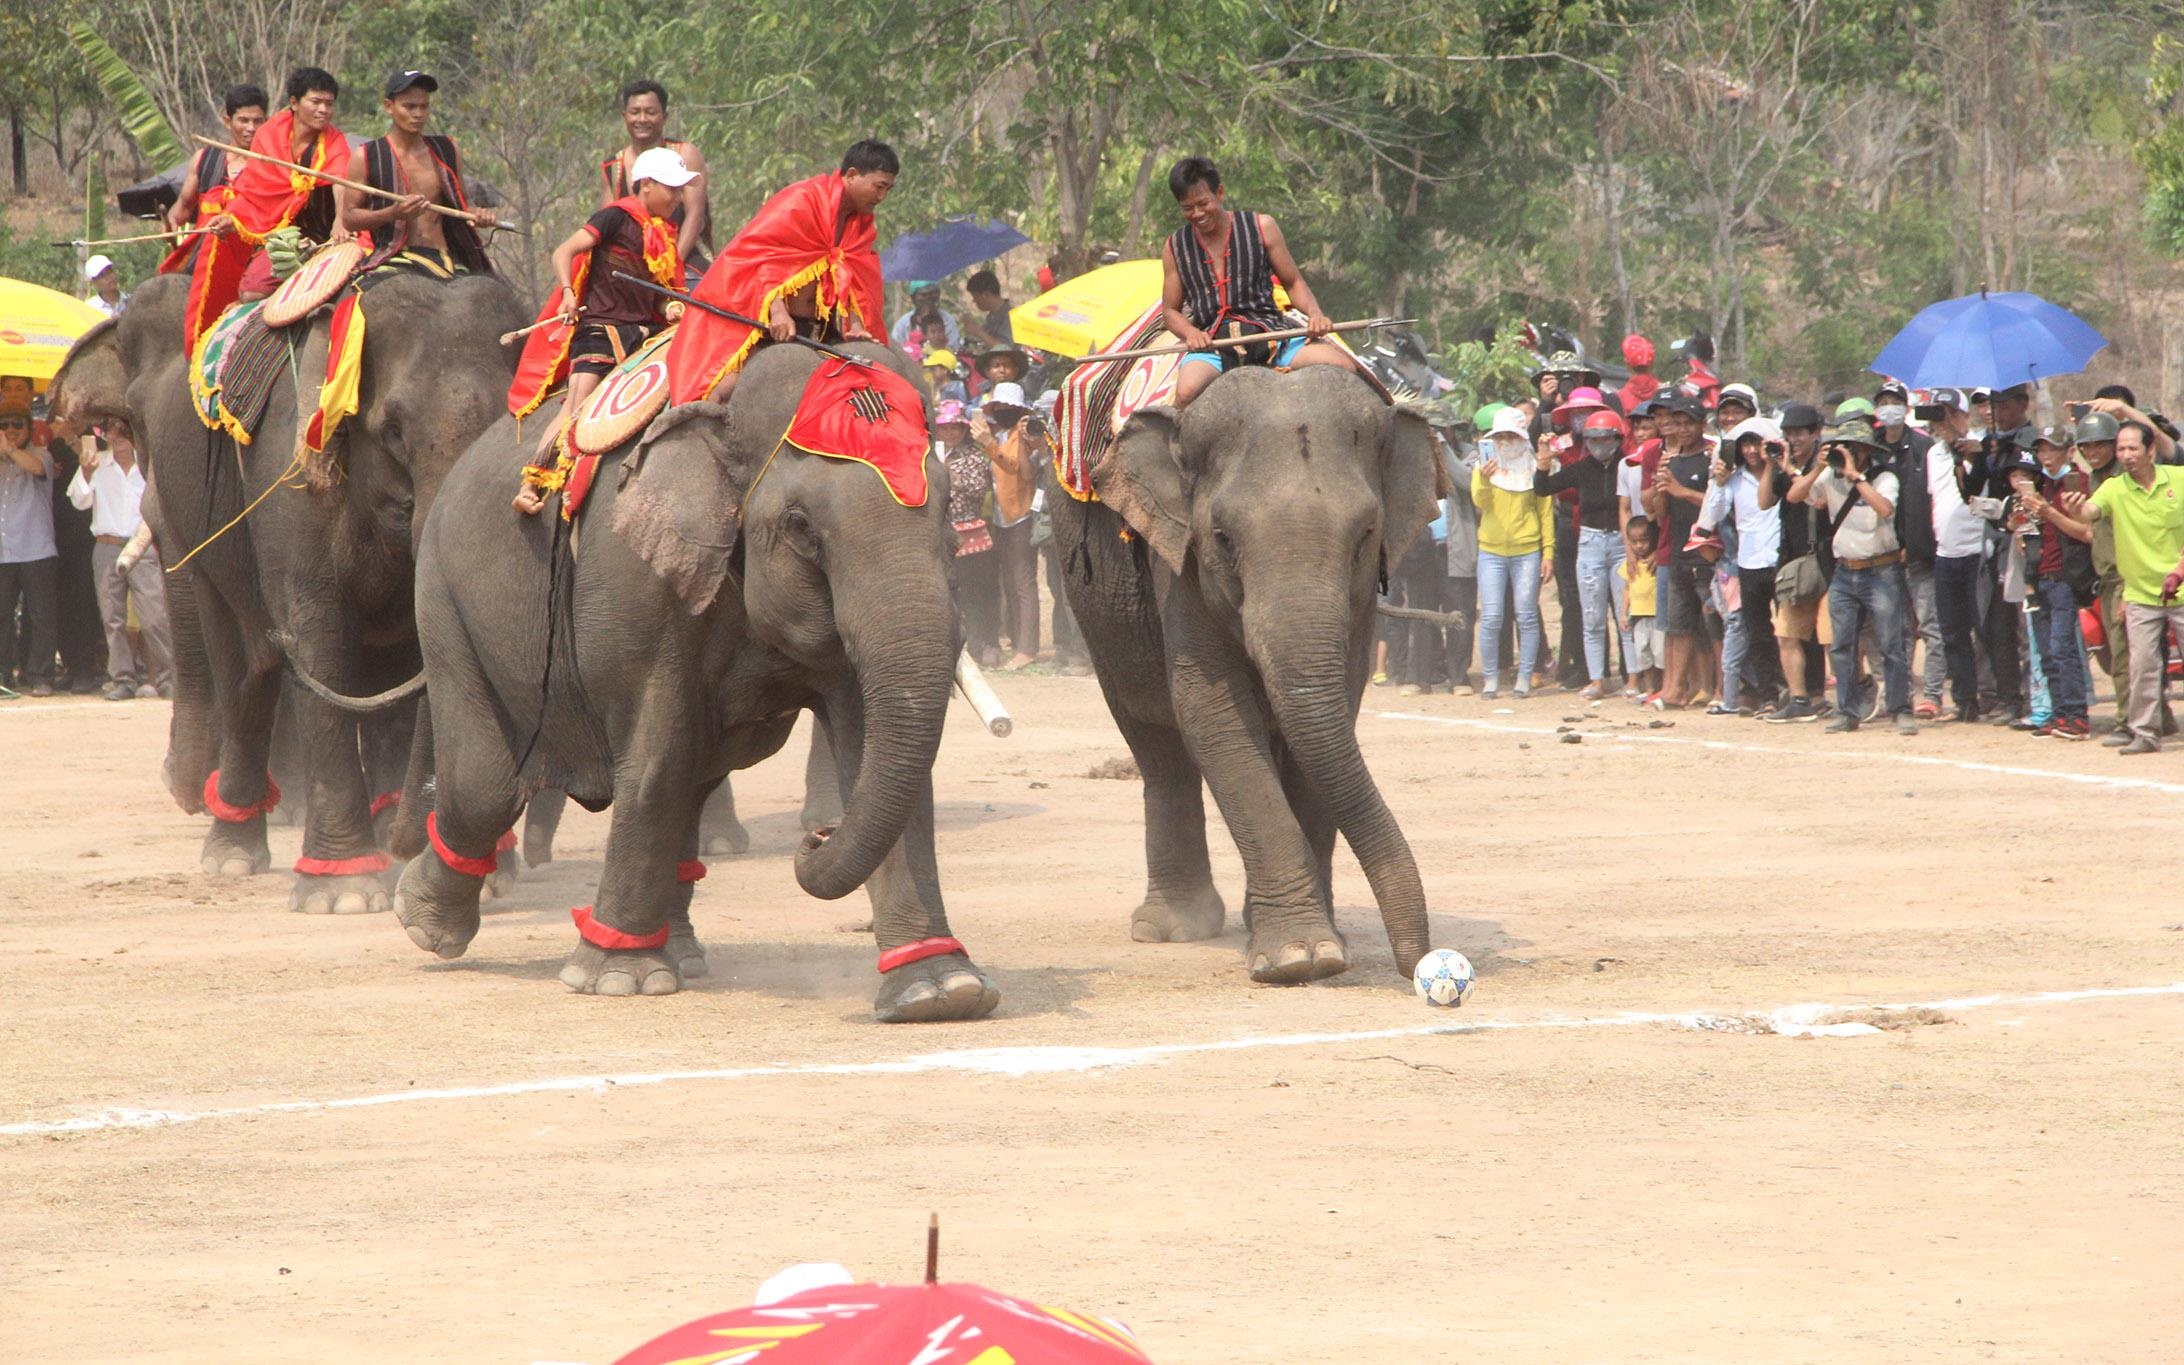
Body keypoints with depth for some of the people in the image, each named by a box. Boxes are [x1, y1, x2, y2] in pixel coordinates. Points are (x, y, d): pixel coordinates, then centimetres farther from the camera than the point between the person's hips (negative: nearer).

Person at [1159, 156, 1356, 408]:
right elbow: (1170, 311, 17)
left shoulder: (1261, 227, 8)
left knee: (1342, 367, -23)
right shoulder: (1175, 247, 12)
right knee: (1187, 392, -36)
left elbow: (1294, 283, 12)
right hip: (1211, 345, -1)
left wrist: (1314, 314, -8)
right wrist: (1189, 332, -6)